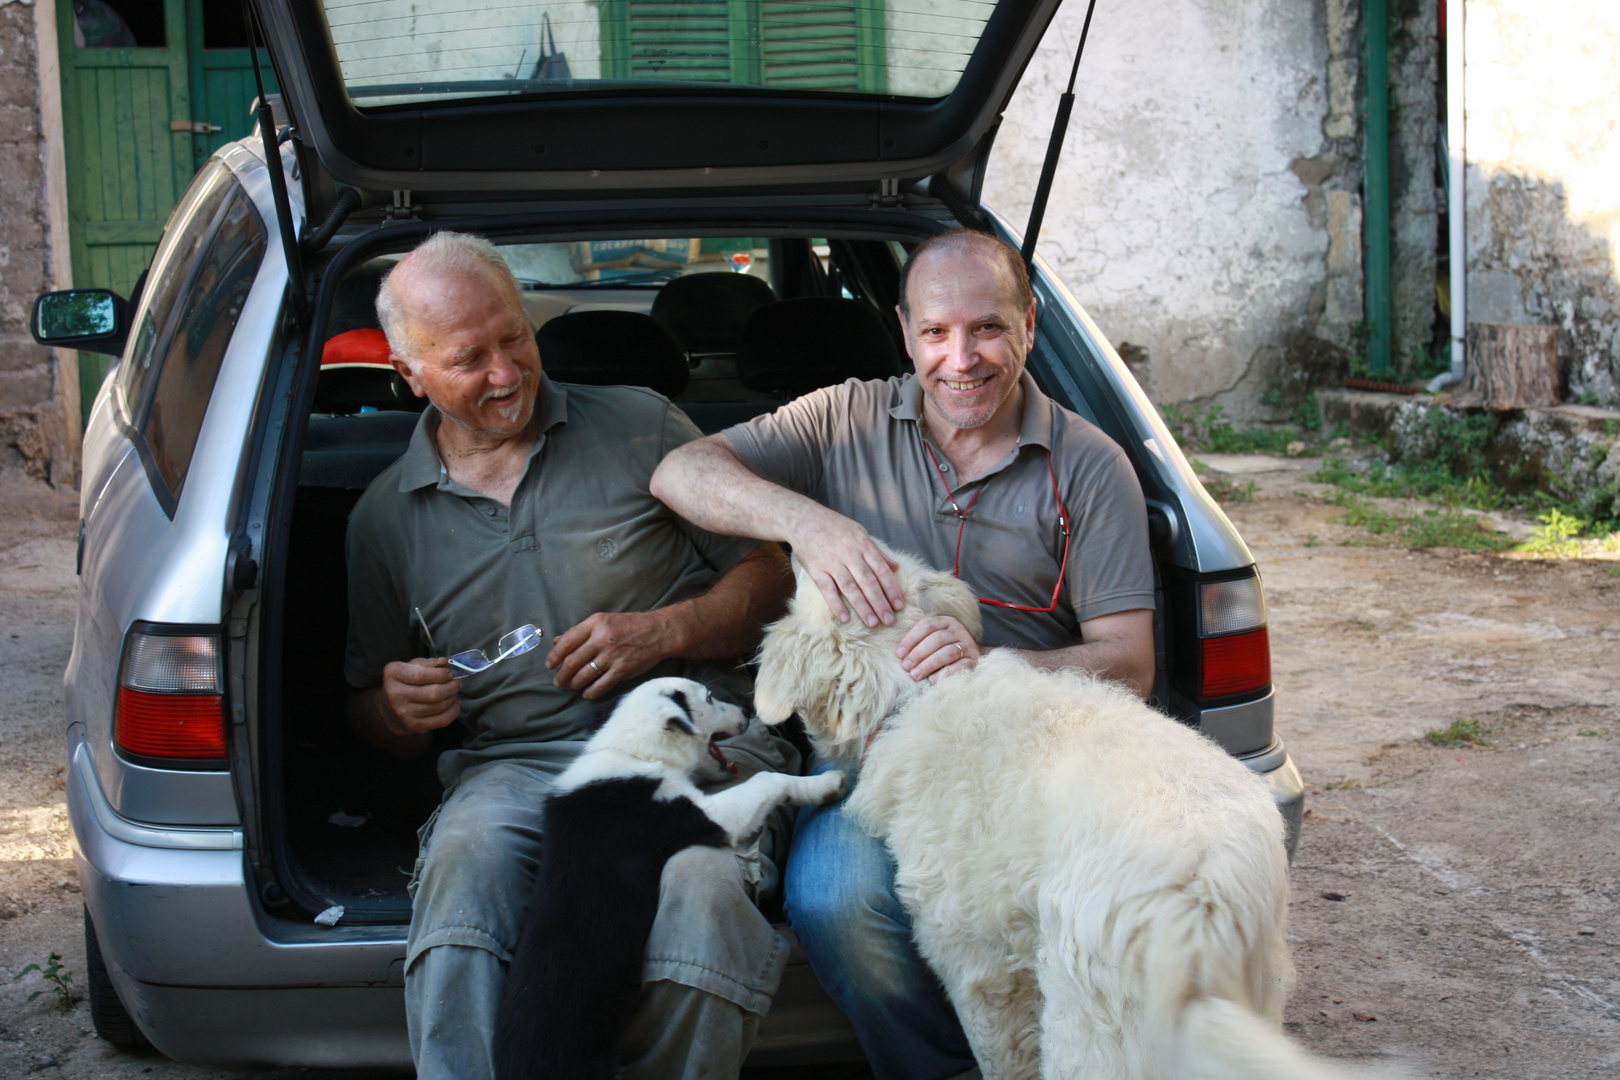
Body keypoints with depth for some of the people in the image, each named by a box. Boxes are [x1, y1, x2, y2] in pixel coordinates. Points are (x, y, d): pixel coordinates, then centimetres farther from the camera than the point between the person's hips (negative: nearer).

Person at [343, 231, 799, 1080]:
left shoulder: (639, 428, 10)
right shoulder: (384, 516, 16)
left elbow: (767, 577, 12)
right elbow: (369, 713, 24)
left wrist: (664, 632, -7)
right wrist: (397, 711, -1)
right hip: (515, 762, 2)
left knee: (697, 888, -36)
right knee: (464, 860, -36)